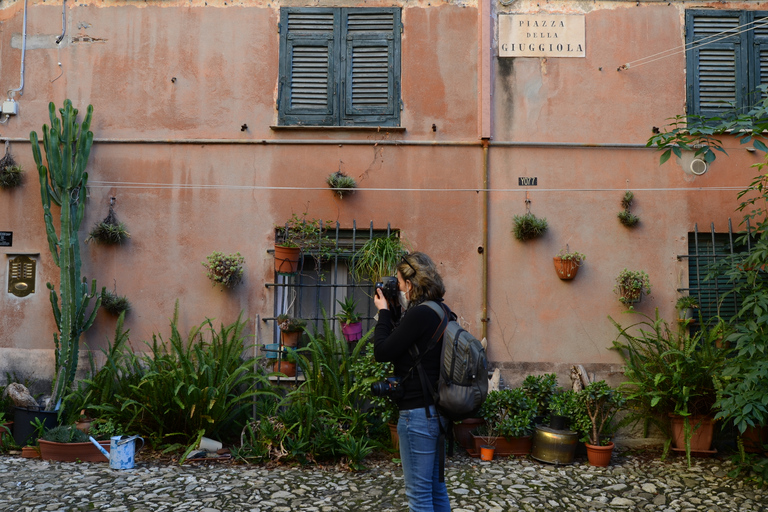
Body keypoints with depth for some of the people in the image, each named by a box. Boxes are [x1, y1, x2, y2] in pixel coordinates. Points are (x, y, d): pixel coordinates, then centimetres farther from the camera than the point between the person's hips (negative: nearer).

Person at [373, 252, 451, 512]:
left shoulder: (419, 314, -19)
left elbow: (382, 352, -15)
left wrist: (383, 312, -4)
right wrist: (393, 314, 9)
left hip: (419, 413, -10)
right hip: (438, 410, 10)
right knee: (436, 487, 19)